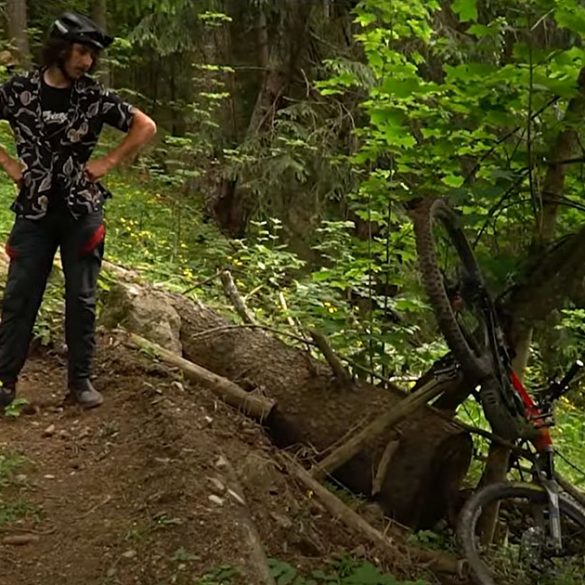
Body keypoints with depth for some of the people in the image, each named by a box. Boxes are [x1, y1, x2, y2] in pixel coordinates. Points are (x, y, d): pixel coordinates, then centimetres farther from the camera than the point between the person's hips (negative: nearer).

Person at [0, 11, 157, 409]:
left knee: (81, 298, 5)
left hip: (82, 211, 0)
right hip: (34, 210, 0)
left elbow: (146, 128, 2)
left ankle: (80, 379, 16)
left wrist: (108, 163, -4)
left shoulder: (95, 97, -2)